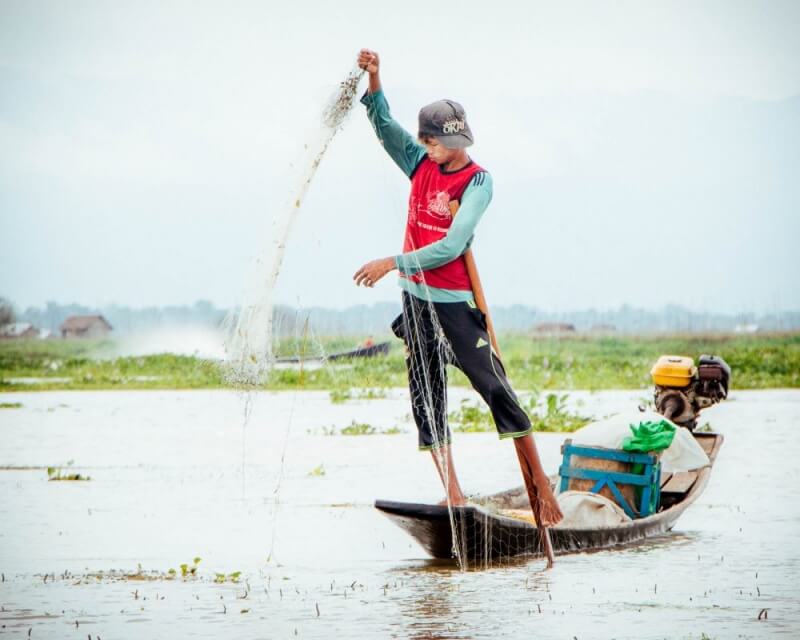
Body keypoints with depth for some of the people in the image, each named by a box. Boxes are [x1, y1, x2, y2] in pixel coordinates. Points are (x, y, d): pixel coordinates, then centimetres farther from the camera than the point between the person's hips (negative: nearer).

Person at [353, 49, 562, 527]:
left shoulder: (477, 183, -12)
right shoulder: (422, 165, 6)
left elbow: (452, 246, -19)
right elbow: (385, 126, 3)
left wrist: (393, 263, -19)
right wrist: (374, 81, -13)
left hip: (456, 301, -6)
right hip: (417, 297, 6)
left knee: (495, 387, -8)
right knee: (426, 400, 4)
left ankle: (540, 484, -4)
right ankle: (454, 496, 7)